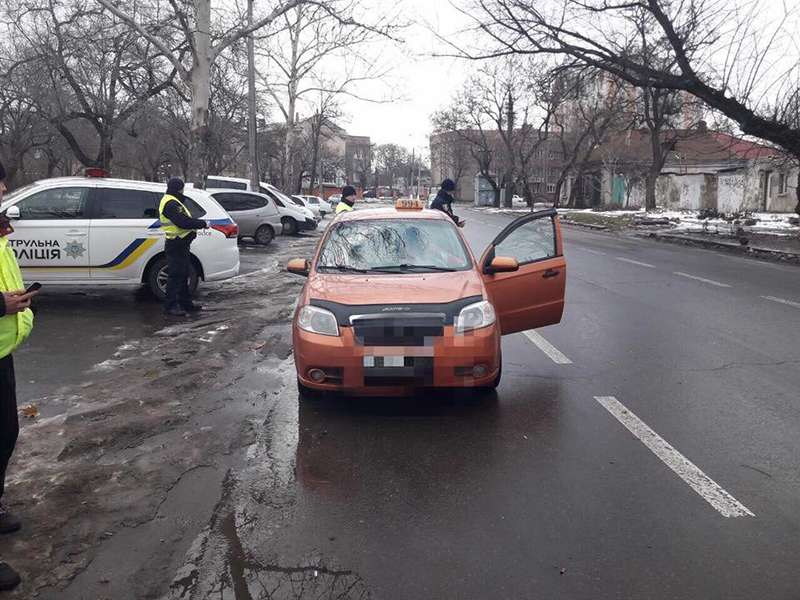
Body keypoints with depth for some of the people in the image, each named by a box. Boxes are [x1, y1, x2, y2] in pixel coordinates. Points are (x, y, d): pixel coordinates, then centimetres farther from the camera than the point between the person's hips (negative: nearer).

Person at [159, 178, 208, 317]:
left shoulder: (174, 202, 19)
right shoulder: (171, 203, -17)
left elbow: (184, 219, 16)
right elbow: (183, 222, -26)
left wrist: (199, 223, 2)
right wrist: (202, 224, -17)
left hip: (180, 244, 11)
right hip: (176, 244, -11)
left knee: (183, 274, 17)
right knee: (175, 275, -7)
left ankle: (186, 303, 26)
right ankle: (170, 306, -1)